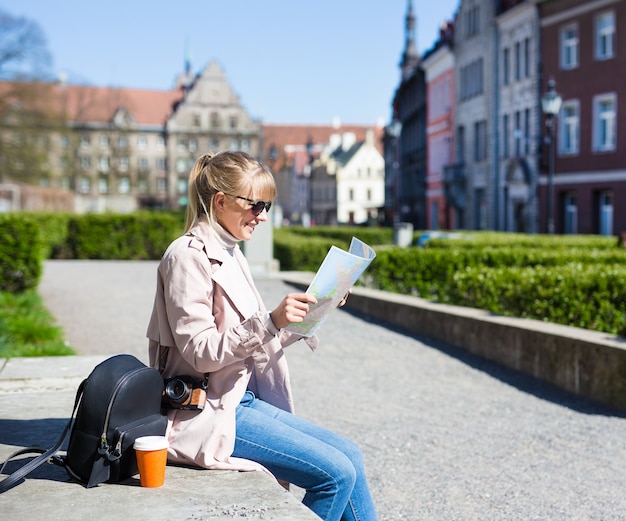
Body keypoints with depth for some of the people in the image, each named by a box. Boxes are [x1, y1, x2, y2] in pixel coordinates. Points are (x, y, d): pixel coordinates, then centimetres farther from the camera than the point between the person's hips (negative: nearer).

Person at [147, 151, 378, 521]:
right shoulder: (189, 256, -14)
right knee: (336, 473, -15)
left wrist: (307, 313, 6)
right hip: (210, 414, -9)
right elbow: (201, 352, -20)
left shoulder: (230, 255, 14)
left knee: (350, 455, 3)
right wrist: (270, 321, -30)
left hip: (244, 399, 9)